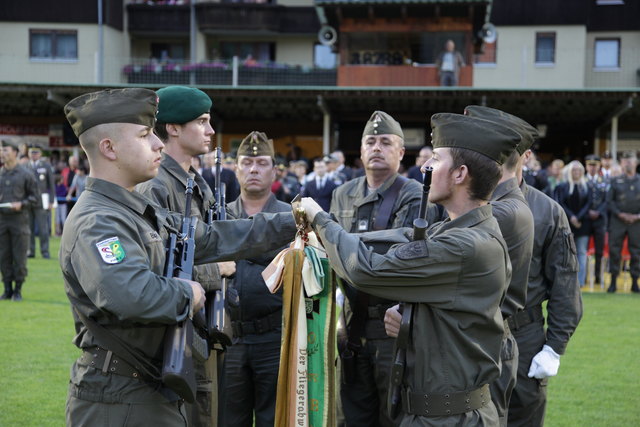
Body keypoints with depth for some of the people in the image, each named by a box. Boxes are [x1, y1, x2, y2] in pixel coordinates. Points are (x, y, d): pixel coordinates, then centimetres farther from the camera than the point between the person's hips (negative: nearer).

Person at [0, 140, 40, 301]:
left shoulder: (25, 174, 0)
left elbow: (35, 197, 1)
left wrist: (21, 204, -13)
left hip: (19, 220, -3)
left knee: (19, 258, -1)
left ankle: (18, 290, 9)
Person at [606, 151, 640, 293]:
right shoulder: (616, 181, 8)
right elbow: (610, 200, 3)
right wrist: (620, 214, -9)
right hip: (618, 221, 0)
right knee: (614, 251, -1)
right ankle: (613, 281, 8)